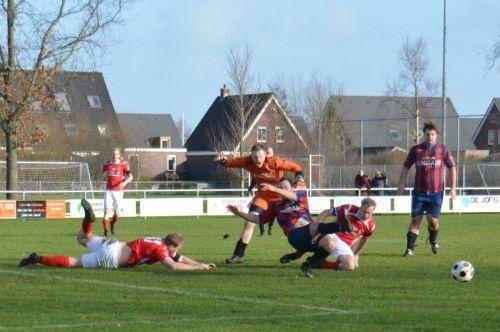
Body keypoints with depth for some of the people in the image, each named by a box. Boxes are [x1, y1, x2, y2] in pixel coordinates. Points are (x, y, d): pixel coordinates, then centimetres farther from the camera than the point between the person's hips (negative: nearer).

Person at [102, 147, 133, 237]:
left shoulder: (123, 164, -2)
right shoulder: (107, 164, 7)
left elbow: (130, 176, -9)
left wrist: (124, 182, -25)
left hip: (118, 191, -1)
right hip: (109, 190, 1)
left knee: (117, 214, 5)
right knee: (107, 211, -12)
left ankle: (112, 224, 36)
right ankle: (106, 230, -11)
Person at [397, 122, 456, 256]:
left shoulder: (442, 150, 3)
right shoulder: (416, 149, 4)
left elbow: (452, 167, 7)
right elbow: (406, 167, 9)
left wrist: (453, 187, 1)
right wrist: (401, 183, 1)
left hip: (436, 192, 0)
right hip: (419, 192, 0)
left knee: (433, 220, -3)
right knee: (415, 220, -3)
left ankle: (433, 241, 28)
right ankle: (410, 248, -1)